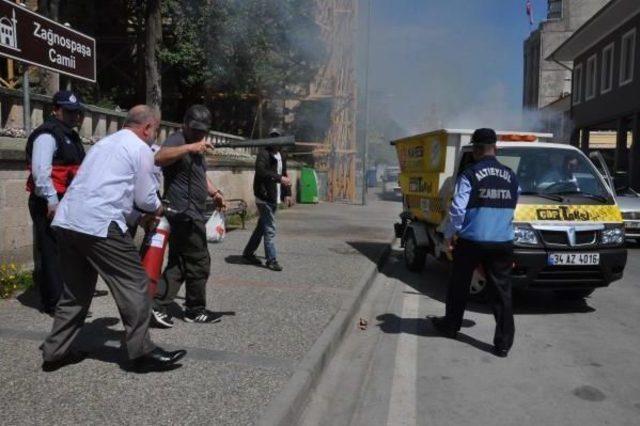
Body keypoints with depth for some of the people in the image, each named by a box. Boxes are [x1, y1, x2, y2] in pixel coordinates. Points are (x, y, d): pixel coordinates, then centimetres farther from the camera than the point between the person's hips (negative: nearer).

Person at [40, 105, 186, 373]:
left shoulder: (105, 143, 24)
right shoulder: (141, 150, 0)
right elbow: (145, 198, 1)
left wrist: (147, 209, 28)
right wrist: (158, 209, 23)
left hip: (67, 220, 9)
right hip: (99, 224, -9)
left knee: (75, 289, 19)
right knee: (134, 284, 0)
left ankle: (55, 352, 24)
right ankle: (141, 352, 4)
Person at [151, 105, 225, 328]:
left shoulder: (196, 149, 19)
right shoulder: (177, 140, -12)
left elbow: (200, 176, 29)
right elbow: (159, 158, -32)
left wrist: (214, 192, 12)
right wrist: (189, 147, -41)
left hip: (190, 215, 10)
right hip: (185, 215, -10)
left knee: (178, 264, 11)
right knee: (199, 264, 2)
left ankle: (157, 305, 12)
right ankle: (196, 311, 16)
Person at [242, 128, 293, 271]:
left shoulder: (281, 156, 16)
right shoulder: (264, 154, -10)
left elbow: (284, 175, 23)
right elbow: (261, 171, -26)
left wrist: (287, 194, 14)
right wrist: (279, 178, -34)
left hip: (274, 197, 9)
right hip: (264, 196, -9)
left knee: (262, 227, 16)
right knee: (270, 229, -7)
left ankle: (248, 253, 29)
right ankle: (271, 260, 1)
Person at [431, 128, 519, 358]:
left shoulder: (470, 175, -11)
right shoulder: (511, 177, 5)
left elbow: (457, 209, -15)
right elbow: (511, 209, 16)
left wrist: (449, 234, -1)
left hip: (472, 241, -3)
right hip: (503, 242, 3)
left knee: (459, 285, 15)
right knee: (501, 291, 7)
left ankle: (450, 326, 32)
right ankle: (503, 342, 8)